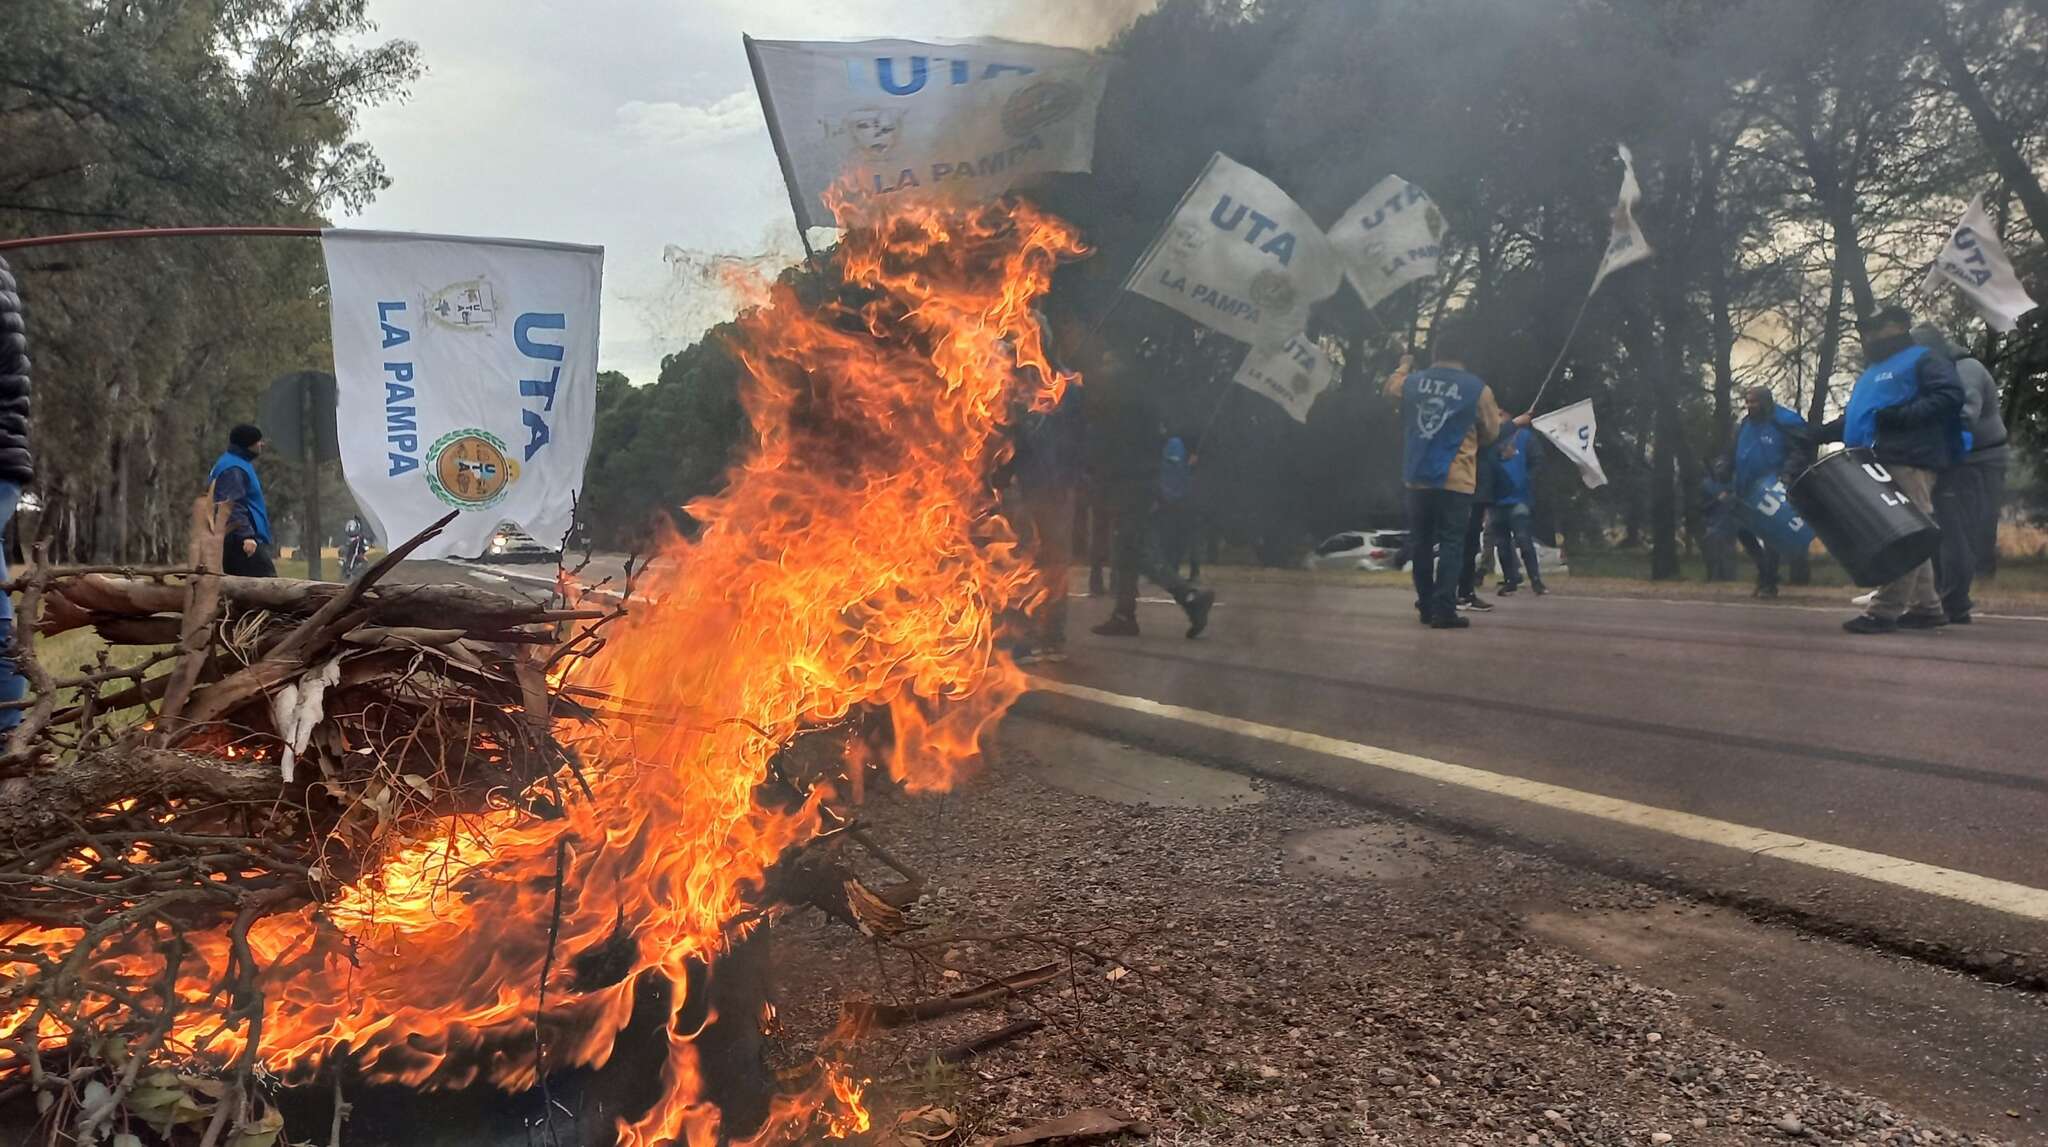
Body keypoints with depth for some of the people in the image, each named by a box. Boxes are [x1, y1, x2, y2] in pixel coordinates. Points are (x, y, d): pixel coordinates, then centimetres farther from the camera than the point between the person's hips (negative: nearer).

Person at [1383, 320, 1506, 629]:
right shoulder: (1478, 389, -7)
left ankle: (1427, 607, 19)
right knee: (1450, 545, -2)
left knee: (1422, 544, 13)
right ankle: (1443, 610, -8)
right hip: (1455, 481, -4)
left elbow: (1387, 390, 26)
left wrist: (1404, 366, 44)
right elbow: (1492, 433, 5)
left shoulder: (1412, 381, 2)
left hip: (1417, 479, 4)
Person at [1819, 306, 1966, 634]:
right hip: (1878, 464, 10)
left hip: (1908, 462, -10)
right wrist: (1820, 433, 17)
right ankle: (1926, 607, 15)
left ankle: (1885, 610, -18)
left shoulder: (1922, 360, 1)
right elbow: (1854, 419, 32)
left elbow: (1951, 395, -14)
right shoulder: (1875, 372, 29)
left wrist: (1901, 416, -21)